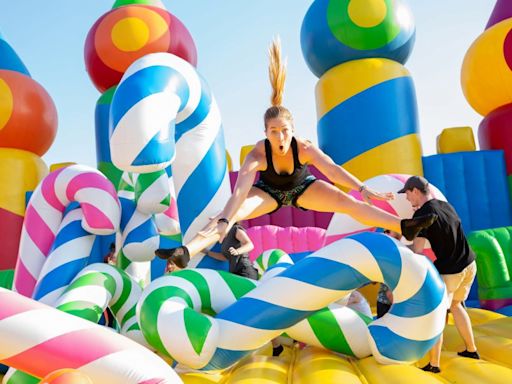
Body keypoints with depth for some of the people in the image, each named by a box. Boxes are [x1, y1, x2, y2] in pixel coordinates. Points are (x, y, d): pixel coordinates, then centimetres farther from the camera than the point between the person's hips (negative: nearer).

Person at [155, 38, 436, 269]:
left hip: (302, 187, 2)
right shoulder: (257, 155, -34)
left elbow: (333, 169, -40)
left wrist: (364, 189, -49)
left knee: (348, 202, -17)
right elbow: (240, 191, -46)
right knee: (231, 212, -26)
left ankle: (404, 227, -17)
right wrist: (224, 222, -58)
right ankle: (185, 252, -34)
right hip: (269, 191, -1)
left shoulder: (305, 148, -31)